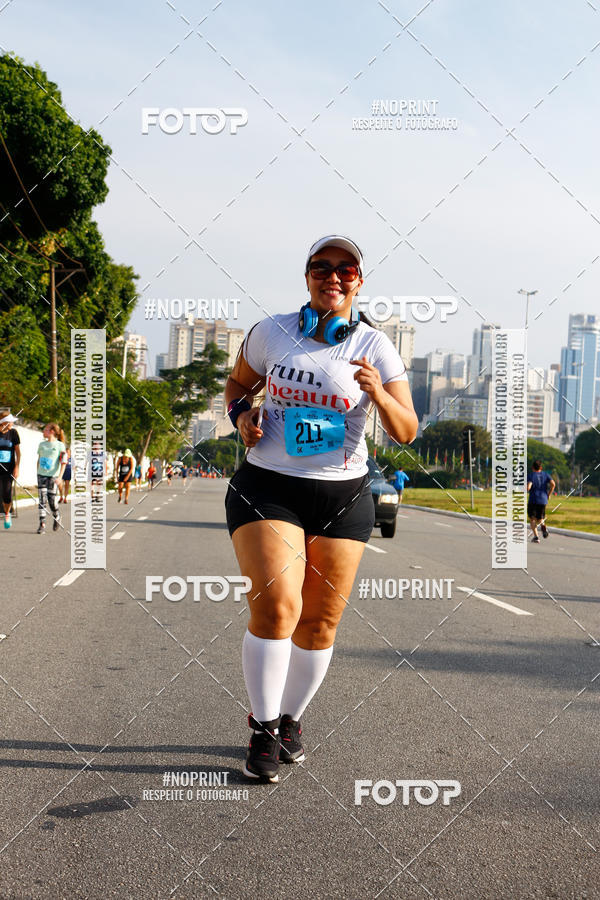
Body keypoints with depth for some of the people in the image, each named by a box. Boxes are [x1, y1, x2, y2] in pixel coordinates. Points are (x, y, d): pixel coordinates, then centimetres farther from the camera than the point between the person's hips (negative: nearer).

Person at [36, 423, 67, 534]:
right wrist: (37, 474, 17)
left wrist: (60, 477, -17)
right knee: (41, 499, -6)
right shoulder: (42, 444, 11)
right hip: (41, 475, 4)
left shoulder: (60, 445, -3)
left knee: (52, 499, -1)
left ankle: (57, 518, 27)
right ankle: (42, 524, -8)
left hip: (53, 476, -4)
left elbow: (63, 462, -8)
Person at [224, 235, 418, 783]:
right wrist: (241, 415, -3)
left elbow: (407, 432, -4)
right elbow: (238, 383, 20)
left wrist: (378, 394, -24)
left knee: (321, 621, 5)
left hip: (343, 497, 1)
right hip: (267, 488, -1)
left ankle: (290, 719, 26)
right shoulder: (272, 332, 2)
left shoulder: (375, 347, -1)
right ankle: (263, 728, -2)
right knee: (276, 605, -18)